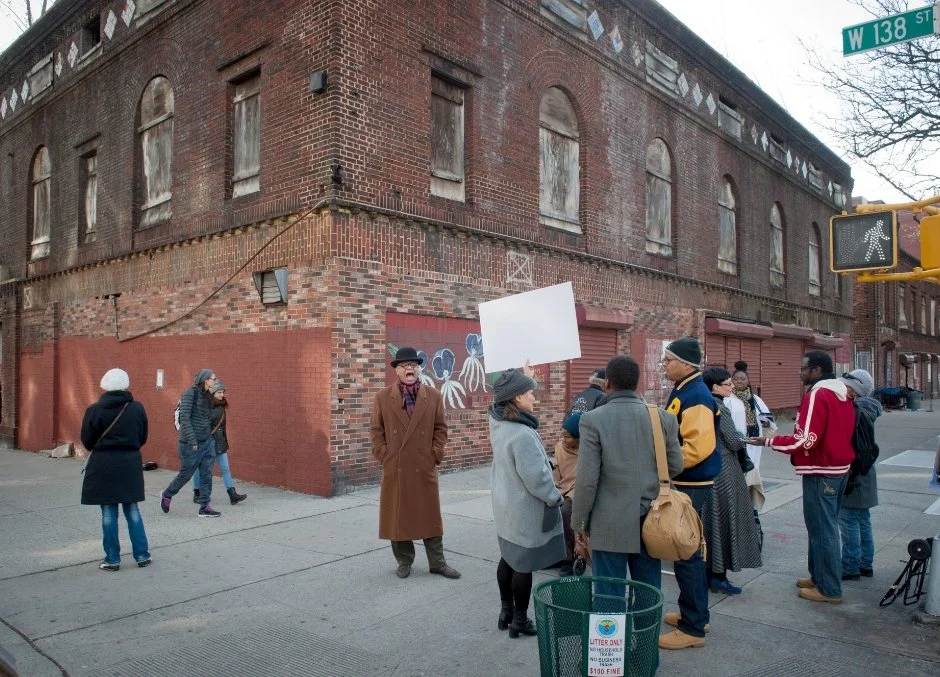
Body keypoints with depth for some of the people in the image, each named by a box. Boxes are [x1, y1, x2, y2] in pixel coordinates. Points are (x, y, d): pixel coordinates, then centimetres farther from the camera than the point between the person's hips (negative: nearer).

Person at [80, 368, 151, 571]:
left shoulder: (94, 410, -9)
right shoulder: (137, 408, -4)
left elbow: (87, 440, -1)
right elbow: (143, 438, 4)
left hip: (104, 464, -2)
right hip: (131, 463, 2)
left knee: (108, 512, 6)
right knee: (132, 509, 12)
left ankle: (112, 559, 13)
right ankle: (142, 555, 15)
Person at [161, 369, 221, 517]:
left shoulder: (207, 396, 10)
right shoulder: (190, 393, -12)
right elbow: (184, 418, -17)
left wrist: (210, 436, 8)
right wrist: (192, 440, -20)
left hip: (207, 442, 7)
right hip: (191, 443, -7)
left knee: (207, 475, 3)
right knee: (186, 474, 6)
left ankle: (204, 507, 8)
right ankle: (167, 495, 31)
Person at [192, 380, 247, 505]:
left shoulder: (221, 406, 6)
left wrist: (225, 444, 15)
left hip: (219, 442, 6)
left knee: (225, 468, 2)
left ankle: (233, 495, 0)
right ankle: (197, 494, 24)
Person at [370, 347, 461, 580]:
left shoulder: (434, 397, 3)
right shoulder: (382, 397, 1)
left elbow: (440, 428, 6)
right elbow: (376, 430, 2)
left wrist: (436, 454, -3)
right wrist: (384, 456, -5)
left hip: (425, 468, 1)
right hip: (394, 468, 0)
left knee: (430, 516, 8)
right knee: (397, 516, 8)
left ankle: (437, 562, 19)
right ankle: (404, 561, 23)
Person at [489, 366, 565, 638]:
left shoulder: (497, 420, -4)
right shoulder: (522, 435, -30)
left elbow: (508, 398, 19)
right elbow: (536, 477, -26)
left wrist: (526, 377, 24)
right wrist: (556, 498, -10)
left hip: (506, 507, 9)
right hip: (525, 510, -9)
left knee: (508, 558, 21)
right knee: (523, 565, 6)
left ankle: (506, 612, 35)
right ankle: (520, 621, 20)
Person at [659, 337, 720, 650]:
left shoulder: (695, 395, -19)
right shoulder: (683, 391, 12)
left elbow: (699, 447, -28)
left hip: (691, 486, -10)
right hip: (685, 483, 10)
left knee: (686, 554, -2)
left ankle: (693, 628, 8)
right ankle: (694, 613, 32)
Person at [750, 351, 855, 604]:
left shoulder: (817, 395, -19)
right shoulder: (841, 393, 10)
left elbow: (805, 440, -23)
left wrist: (769, 441, -16)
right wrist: (804, 420, 14)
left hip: (821, 472, -10)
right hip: (839, 468, 10)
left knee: (822, 529, -1)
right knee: (825, 526, 17)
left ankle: (829, 589, 8)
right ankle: (819, 577, 28)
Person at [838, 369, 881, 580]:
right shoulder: (865, 411, 10)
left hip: (852, 477, -10)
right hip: (863, 477, 10)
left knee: (849, 522, -1)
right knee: (863, 521, 16)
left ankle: (850, 568, 7)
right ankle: (866, 565, 26)